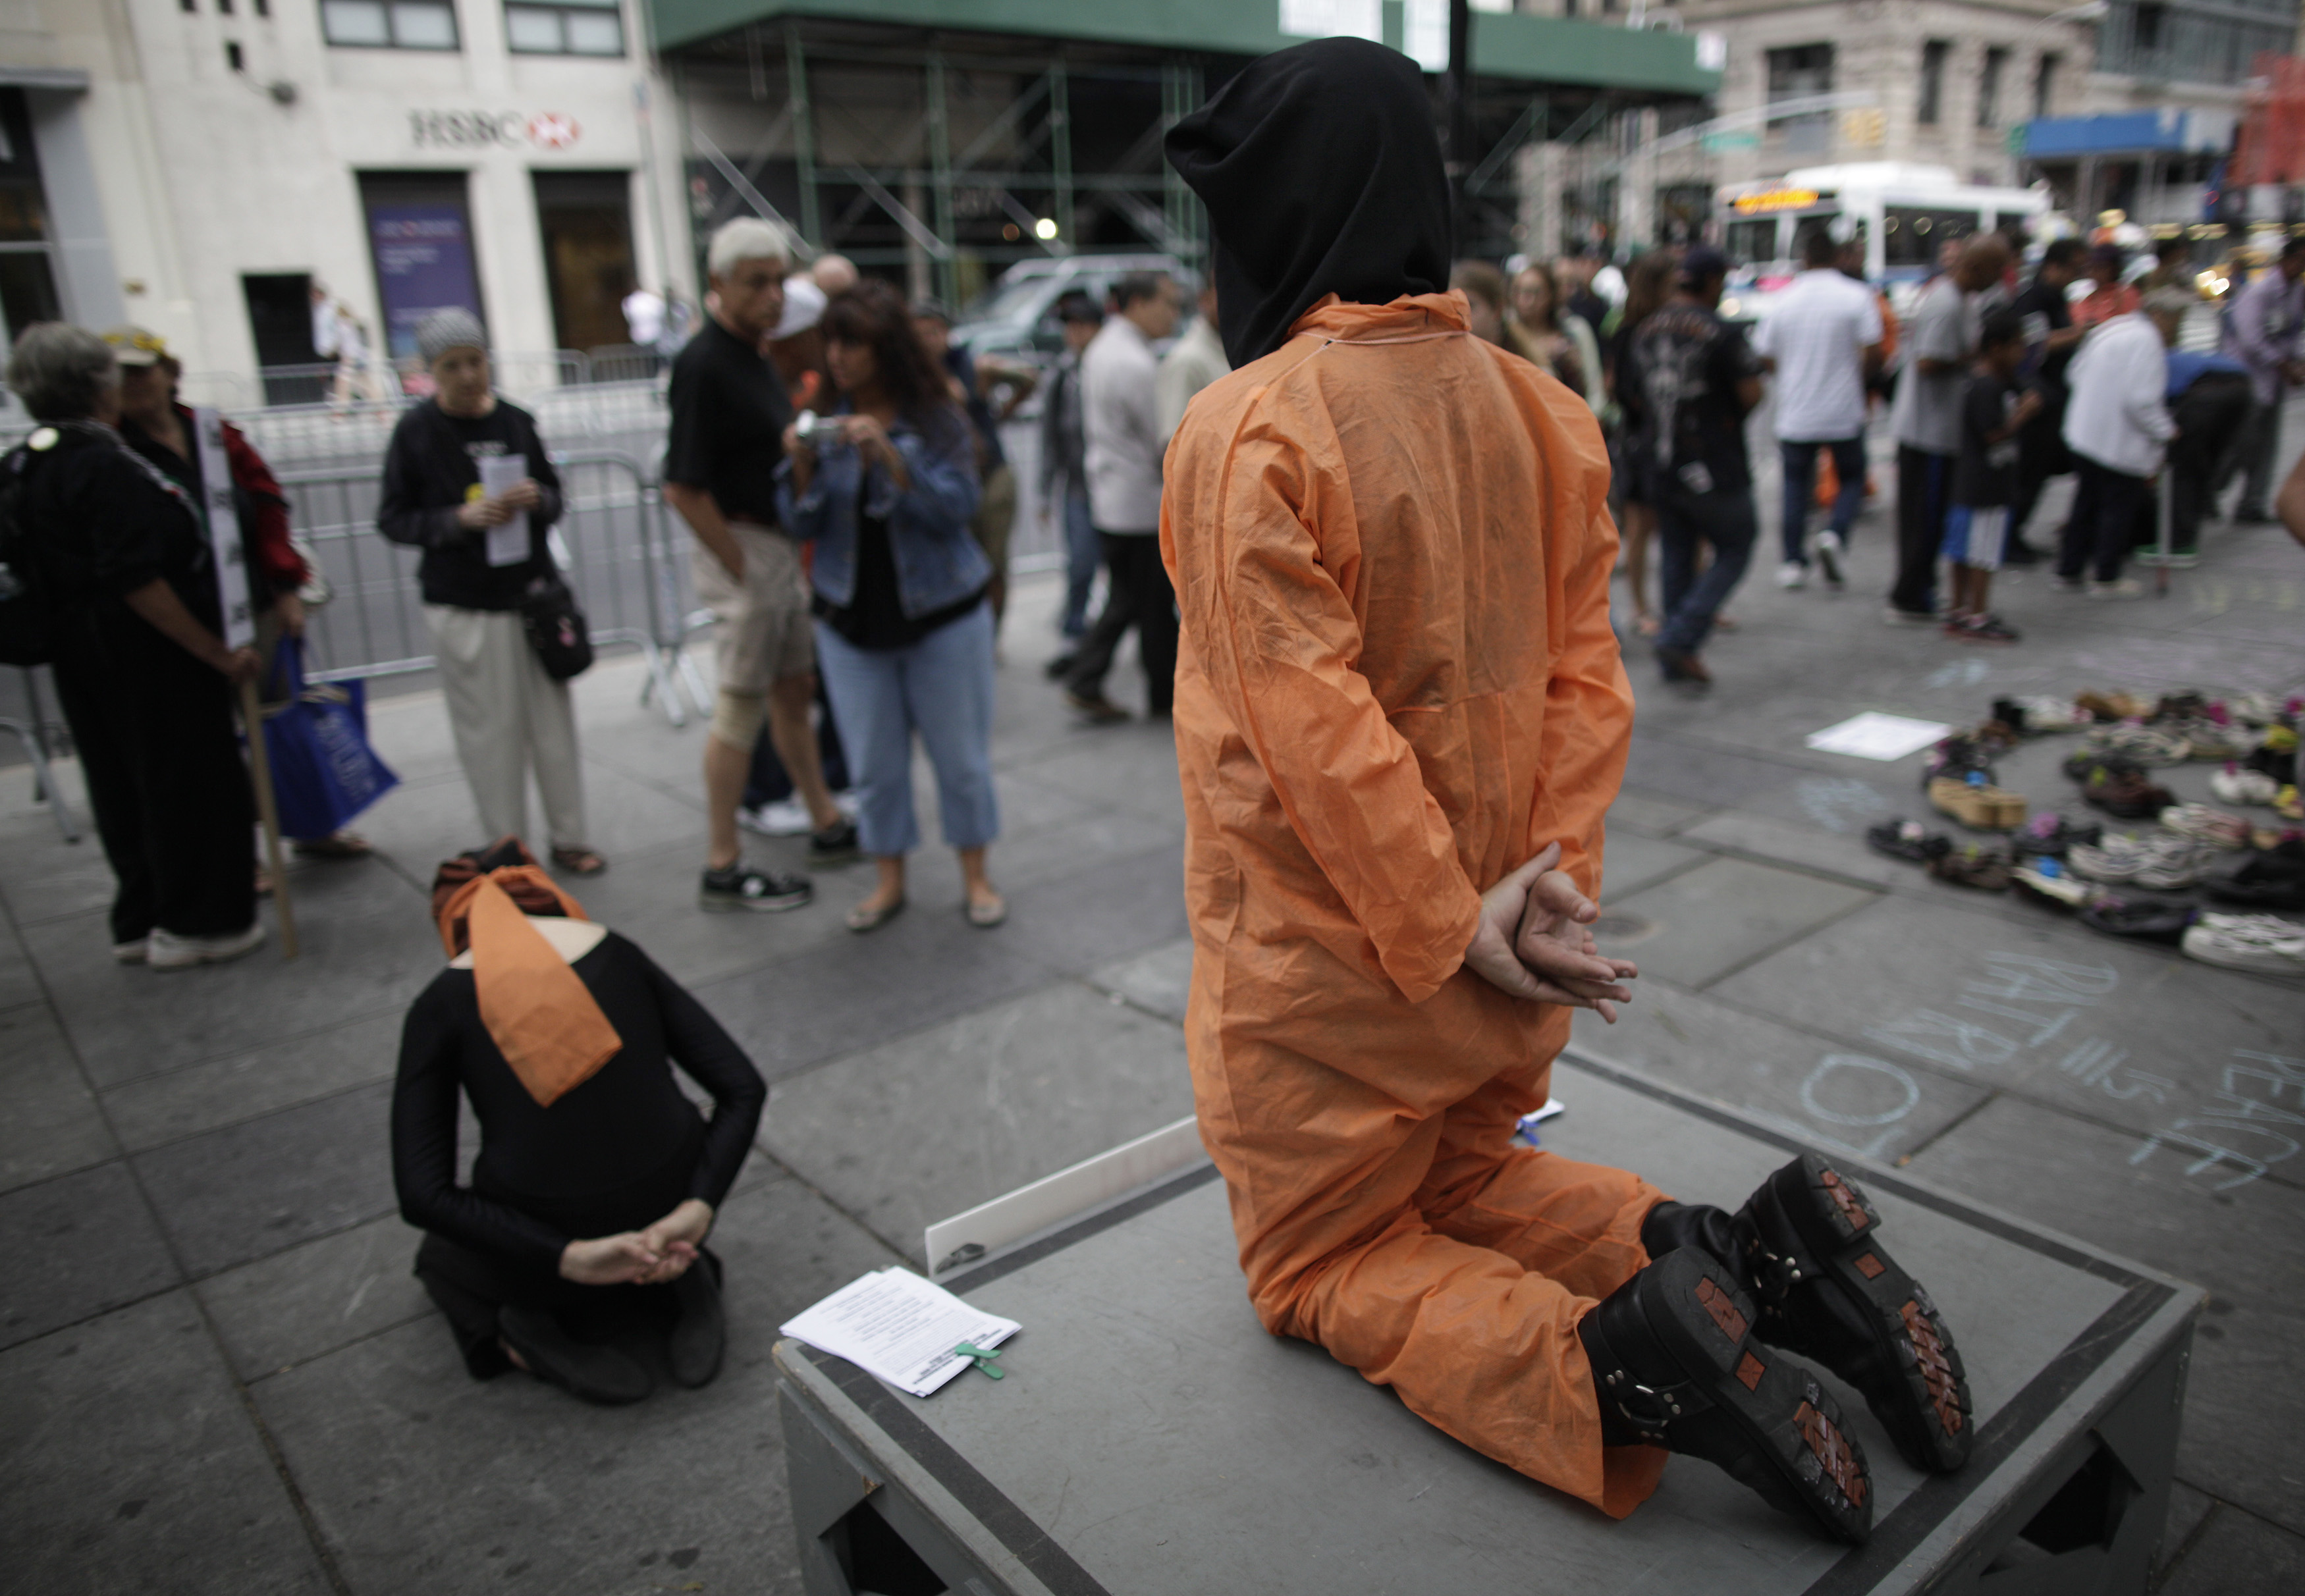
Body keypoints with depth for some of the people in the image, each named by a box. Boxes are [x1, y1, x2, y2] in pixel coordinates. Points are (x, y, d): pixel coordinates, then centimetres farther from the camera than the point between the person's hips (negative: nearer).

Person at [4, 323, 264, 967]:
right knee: (188, 782, 5)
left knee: (122, 788, 18)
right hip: (151, 663, -9)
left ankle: (138, 923, 28)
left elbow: (59, 570, 14)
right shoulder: (101, 466, -20)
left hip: (85, 661, 9)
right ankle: (193, 925, 14)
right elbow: (137, 584, -24)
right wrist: (220, 654, -19)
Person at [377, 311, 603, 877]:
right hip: (462, 606, -2)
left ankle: (568, 837, 19)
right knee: (490, 732, 1)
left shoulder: (515, 420, 4)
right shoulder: (415, 431, -3)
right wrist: (460, 518, -17)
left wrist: (537, 499, -10)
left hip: (532, 592, 3)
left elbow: (555, 497, 13)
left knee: (553, 723, 6)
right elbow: (392, 519, -2)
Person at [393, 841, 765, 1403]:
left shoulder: (443, 1004, -1)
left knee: (442, 1255, 36)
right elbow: (744, 1089, -4)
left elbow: (423, 1195, -10)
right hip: (665, 1217, 2)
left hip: (541, 1252, -1)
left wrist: (572, 1259, -14)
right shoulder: (618, 955, 4)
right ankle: (678, 1282, 9)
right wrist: (694, 1213, -10)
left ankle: (540, 1329, 4)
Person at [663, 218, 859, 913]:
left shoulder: (752, 354, 12)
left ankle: (828, 826, 31)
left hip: (779, 547, 10)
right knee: (741, 708, -3)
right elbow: (683, 488, -22)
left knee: (794, 691, 17)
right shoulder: (705, 364, -18)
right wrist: (742, 568, -18)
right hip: (744, 548, -10)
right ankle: (724, 868, 7)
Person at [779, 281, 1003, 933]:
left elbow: (957, 505, -16)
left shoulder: (936, 419, -6)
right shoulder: (823, 422, 3)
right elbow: (803, 525, 2)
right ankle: (889, 880, 23)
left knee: (960, 753, 5)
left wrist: (887, 456, -26)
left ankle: (975, 878, 20)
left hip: (940, 610, -2)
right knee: (875, 761, 7)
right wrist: (801, 467, -17)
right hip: (853, 617, 3)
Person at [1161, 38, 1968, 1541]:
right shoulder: (1533, 404, 1)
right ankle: (1750, 1249, 5)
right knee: (1463, 1181, 29)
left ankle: (1611, 1368, -12)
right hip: (1498, 961, 6)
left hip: (1320, 964, -6)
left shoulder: (1245, 432, -20)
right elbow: (1586, 667, -2)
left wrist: (1458, 926, -18)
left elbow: (1311, 715, -24)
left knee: (1322, 1266, 15)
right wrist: (1555, 872, -6)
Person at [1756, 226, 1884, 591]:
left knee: (1796, 484, 13)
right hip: (1844, 414, -1)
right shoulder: (1857, 297, -7)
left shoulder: (1784, 301, 0)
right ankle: (1835, 534, -10)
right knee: (1852, 479, 15)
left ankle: (1793, 562, 9)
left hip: (1796, 415, 2)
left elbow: (1764, 356, 5)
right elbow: (1873, 353, -13)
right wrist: (1855, 376, 7)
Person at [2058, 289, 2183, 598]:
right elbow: (2141, 401, -24)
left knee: (2087, 505, 18)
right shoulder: (2146, 341, -19)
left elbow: (2078, 371, 19)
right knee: (2120, 508, 4)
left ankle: (2069, 572, 25)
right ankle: (2106, 578, 13)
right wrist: (2166, 431, -10)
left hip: (2085, 433, 9)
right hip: (2118, 443, -9)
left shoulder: (2113, 327, 10)